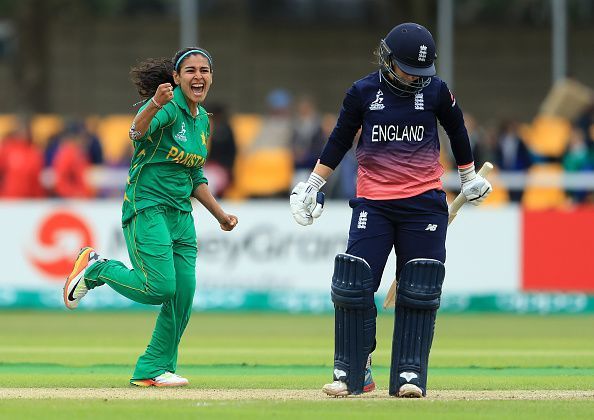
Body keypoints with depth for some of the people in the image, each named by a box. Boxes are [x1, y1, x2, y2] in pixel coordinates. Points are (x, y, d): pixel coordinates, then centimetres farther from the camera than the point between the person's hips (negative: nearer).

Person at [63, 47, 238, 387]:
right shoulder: (168, 106, -13)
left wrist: (221, 215, 23)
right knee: (160, 288, -17)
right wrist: (154, 107, -57)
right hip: (146, 206, -8)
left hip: (181, 215, 8)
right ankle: (96, 269, 8)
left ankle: (154, 369, 14)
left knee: (183, 295, 3)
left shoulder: (203, 119, 13)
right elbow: (138, 131, -36)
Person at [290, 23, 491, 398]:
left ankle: (409, 374, 2)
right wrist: (312, 185, 13)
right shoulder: (363, 92, 0)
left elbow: (457, 131, 17)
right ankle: (352, 373, 2)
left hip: (425, 204, 0)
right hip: (373, 203, 0)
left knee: (419, 292, -3)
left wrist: (470, 178, 28)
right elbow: (339, 141, 11)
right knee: (353, 286, -7)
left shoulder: (436, 91, 0)